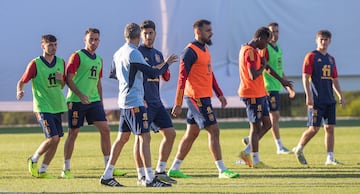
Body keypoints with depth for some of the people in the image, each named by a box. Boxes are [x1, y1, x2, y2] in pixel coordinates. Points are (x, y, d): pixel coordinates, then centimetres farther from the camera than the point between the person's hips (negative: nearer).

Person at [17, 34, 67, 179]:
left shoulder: (61, 62, 8)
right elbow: (22, 81, -4)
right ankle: (33, 160, 8)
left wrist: (61, 79, -5)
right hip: (43, 107, -6)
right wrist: (20, 91, -26)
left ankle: (42, 170, 16)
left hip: (57, 107, 6)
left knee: (56, 140, 3)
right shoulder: (35, 64, -8)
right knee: (53, 138, -16)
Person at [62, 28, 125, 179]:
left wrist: (101, 102, 20)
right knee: (73, 133, -1)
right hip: (76, 101, -6)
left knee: (105, 130, -2)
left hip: (94, 101, 6)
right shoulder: (77, 56, -6)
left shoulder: (99, 60, 15)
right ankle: (66, 170, 9)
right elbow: (68, 78, -11)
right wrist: (80, 95, -22)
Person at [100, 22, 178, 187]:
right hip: (135, 102, -9)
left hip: (124, 102, 9)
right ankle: (150, 178, -12)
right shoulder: (134, 53, -15)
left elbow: (113, 74, 25)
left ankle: (107, 176, 15)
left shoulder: (118, 53, 10)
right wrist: (166, 63, -1)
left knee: (122, 138, 13)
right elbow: (152, 73, -16)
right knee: (144, 137, -9)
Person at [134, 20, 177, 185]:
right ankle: (142, 175, -1)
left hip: (156, 102, 8)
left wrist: (166, 67, -2)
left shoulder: (158, 54, 17)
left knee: (170, 133, 5)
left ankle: (160, 171, 13)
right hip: (142, 101, -8)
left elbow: (166, 77, 21)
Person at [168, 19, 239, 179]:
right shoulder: (190, 52, -14)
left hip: (204, 97, 10)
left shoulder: (205, 49, 16)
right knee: (214, 131, -9)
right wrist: (178, 104, -19)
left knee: (191, 134, 12)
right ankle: (222, 170, -7)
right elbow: (182, 78, -16)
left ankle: (174, 169, 17)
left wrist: (220, 94, 19)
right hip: (197, 98, -10)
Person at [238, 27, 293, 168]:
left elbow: (267, 68, 26)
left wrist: (282, 80, 31)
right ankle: (256, 161, 2)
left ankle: (246, 152, 15)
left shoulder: (253, 51, 16)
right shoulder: (250, 52, -18)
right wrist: (263, 66, -10)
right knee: (256, 126, -4)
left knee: (267, 124, 12)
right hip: (252, 95, -10)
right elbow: (253, 75, -27)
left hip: (259, 94, 10)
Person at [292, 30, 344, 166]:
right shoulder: (311, 57, -4)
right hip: (316, 100, -6)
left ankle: (330, 158, 4)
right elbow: (305, 77, -10)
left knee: (330, 128, 2)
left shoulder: (331, 59, 16)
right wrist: (308, 95, -18)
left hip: (329, 100, 6)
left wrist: (340, 95, 13)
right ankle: (299, 149, 14)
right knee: (314, 128, -7)